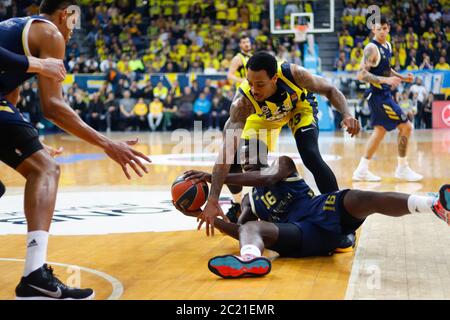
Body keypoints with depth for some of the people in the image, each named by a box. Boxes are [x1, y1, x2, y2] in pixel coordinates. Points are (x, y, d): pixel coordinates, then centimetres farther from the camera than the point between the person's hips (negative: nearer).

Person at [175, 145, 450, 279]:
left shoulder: (283, 163, 19)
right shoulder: (249, 201, 33)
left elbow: (269, 177, -5)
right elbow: (240, 231, 21)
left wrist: (214, 177, -10)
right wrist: (204, 215, 9)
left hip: (323, 212, -2)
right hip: (299, 235, 2)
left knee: (364, 199, -32)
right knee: (251, 228, -28)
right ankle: (250, 259, -70)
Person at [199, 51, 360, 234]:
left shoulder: (293, 74, -40)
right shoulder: (243, 102, -40)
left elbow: (330, 90, -21)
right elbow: (228, 151, -46)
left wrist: (346, 114, -42)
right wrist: (212, 201, -53)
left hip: (300, 104, -1)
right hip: (263, 114, 1)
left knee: (311, 157, -23)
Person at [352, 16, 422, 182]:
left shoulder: (387, 46, 10)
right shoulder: (371, 48, -18)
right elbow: (361, 74, -24)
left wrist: (402, 77, 11)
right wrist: (386, 80, -31)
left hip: (384, 94, 10)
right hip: (379, 95, -9)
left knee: (380, 130, 15)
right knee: (406, 126, -6)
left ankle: (362, 170, 19)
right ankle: (402, 169, 5)